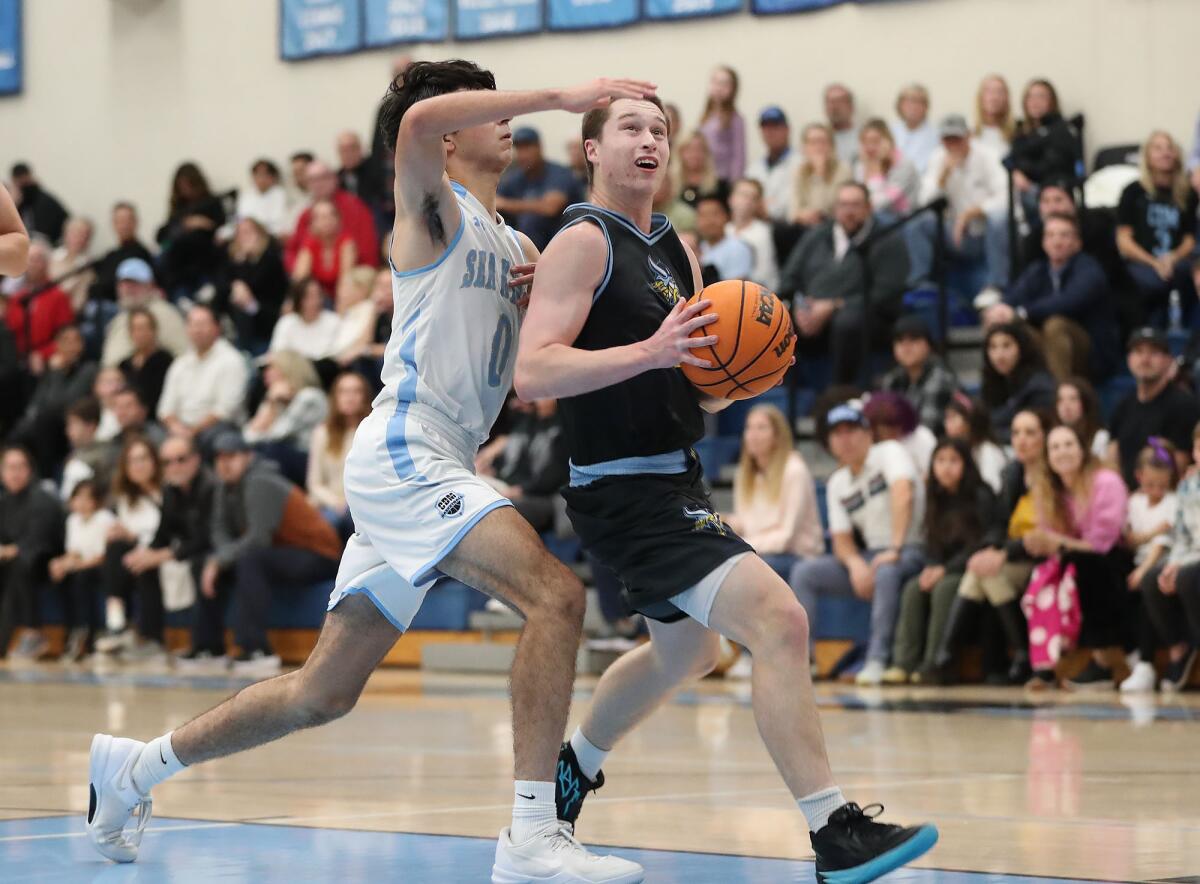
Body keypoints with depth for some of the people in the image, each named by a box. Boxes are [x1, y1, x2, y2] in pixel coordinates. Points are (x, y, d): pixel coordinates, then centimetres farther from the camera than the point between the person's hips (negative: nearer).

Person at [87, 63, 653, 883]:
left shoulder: (514, 247, 23)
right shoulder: (435, 208, -1)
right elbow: (418, 120, -24)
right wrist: (559, 96, -25)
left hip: (436, 469, 9)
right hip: (403, 452, -9)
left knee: (323, 693, 13)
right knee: (556, 595, -25)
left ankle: (136, 766, 27)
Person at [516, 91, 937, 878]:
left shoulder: (676, 249, 13)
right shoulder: (584, 242, -13)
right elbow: (532, 374, -23)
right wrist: (649, 353, -33)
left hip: (674, 480, 10)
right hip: (626, 492, -10)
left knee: (687, 650, 30)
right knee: (779, 619, -23)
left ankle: (575, 765, 52)